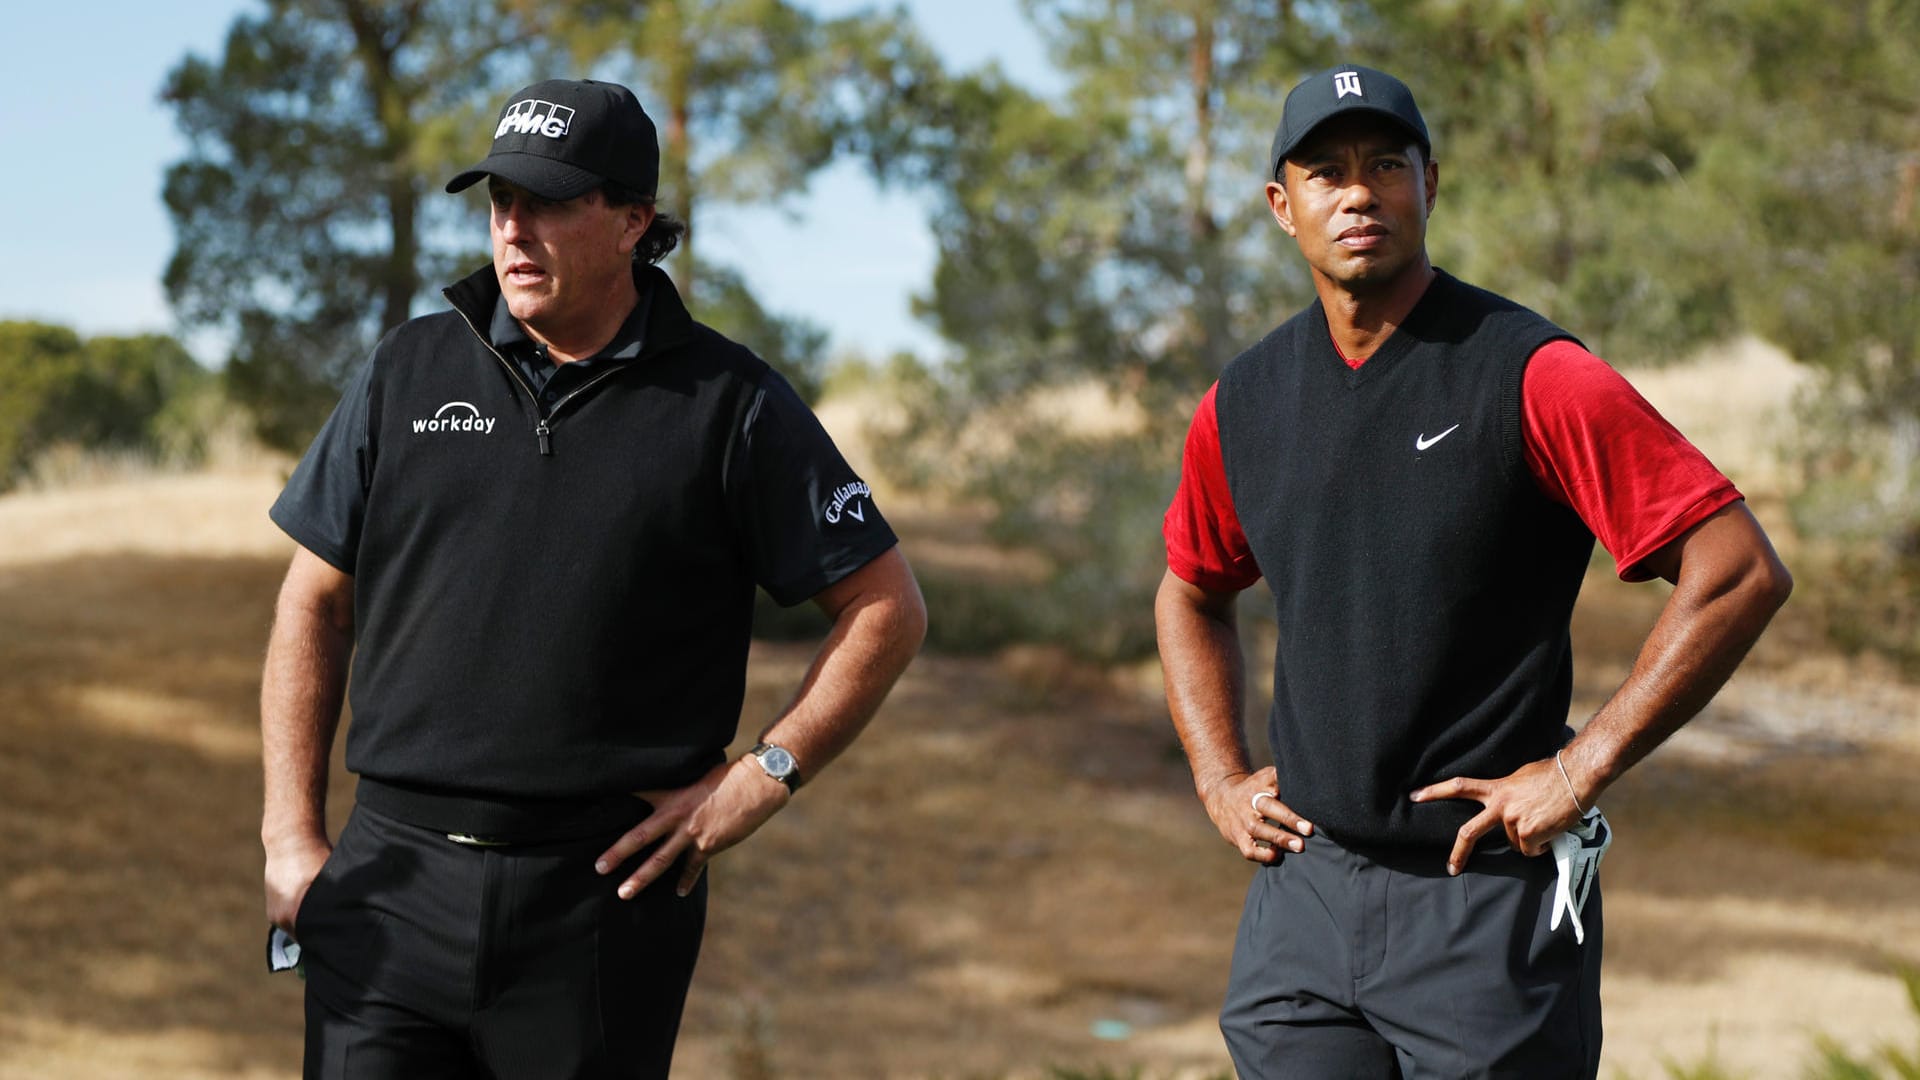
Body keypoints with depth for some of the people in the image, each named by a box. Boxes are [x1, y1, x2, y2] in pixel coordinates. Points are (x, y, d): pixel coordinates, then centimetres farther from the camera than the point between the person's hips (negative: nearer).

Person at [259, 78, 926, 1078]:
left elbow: (886, 609, 3)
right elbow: (314, 609, 13)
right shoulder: (409, 373, 9)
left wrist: (759, 778, -5)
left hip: (604, 899, -2)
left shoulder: (729, 405, 1)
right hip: (395, 877, 2)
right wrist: (291, 837, 6)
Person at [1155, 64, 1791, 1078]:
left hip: (1492, 892, -5)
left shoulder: (1532, 377, -10)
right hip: (1302, 891, 5)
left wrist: (1580, 769, -14)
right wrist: (1218, 778, 13)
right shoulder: (1241, 404, 8)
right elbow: (1191, 593, 27)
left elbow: (1742, 573, -13)